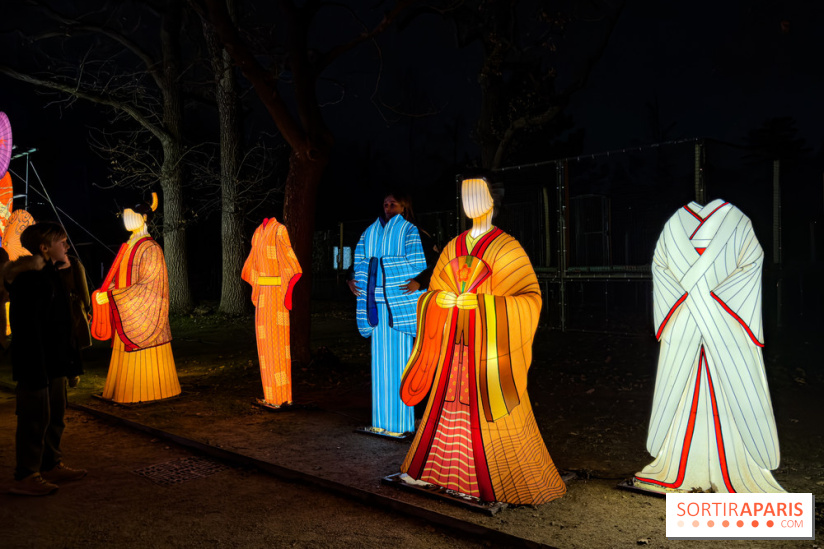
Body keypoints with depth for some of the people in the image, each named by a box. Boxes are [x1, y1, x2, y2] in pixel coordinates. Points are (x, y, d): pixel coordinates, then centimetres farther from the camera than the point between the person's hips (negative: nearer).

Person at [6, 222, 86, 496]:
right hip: (36, 364, -10)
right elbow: (28, 328, -23)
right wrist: (37, 370, -24)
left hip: (55, 363, 10)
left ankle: (52, 466, 30)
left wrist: (71, 360, 18)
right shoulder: (29, 280, -19)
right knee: (35, 419, -1)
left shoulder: (50, 276, 13)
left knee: (55, 416, 18)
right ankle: (25, 477, 10)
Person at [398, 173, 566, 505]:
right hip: (455, 345, 5)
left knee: (494, 415, -2)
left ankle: (521, 483, 13)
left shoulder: (506, 247, -4)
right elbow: (433, 293, 17)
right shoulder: (453, 248, 12)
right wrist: (440, 300, -8)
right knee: (448, 408, 12)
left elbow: (530, 297, -10)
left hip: (489, 348, -5)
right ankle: (429, 469, 26)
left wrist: (480, 302, -18)